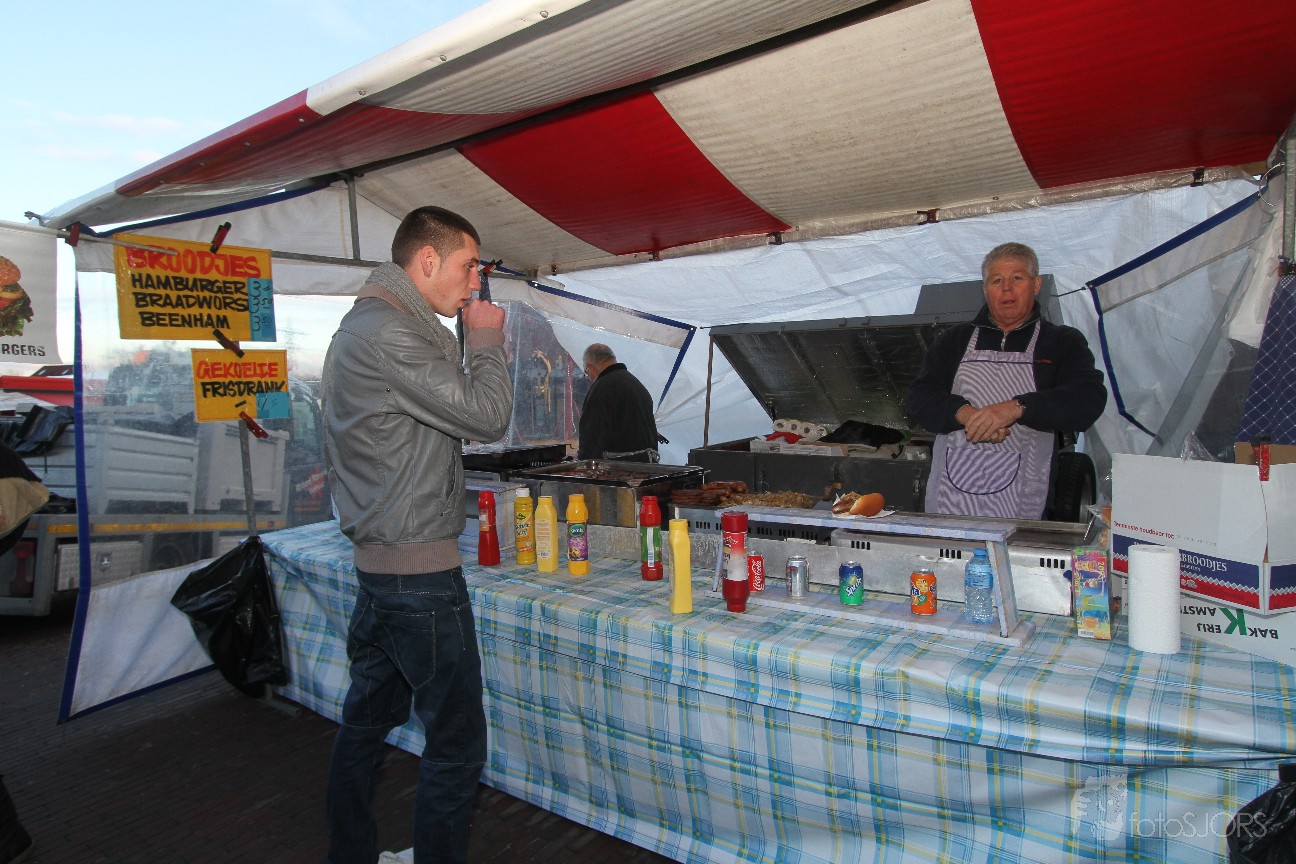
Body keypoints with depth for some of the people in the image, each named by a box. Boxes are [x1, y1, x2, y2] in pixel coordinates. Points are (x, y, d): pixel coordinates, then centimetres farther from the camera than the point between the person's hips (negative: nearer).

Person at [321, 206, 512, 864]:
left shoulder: (359, 325, 16)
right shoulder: (389, 333, -19)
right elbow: (486, 417, -18)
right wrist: (485, 339, -7)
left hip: (376, 560, 11)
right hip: (419, 567, -11)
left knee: (368, 718, 21)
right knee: (456, 742, 0)